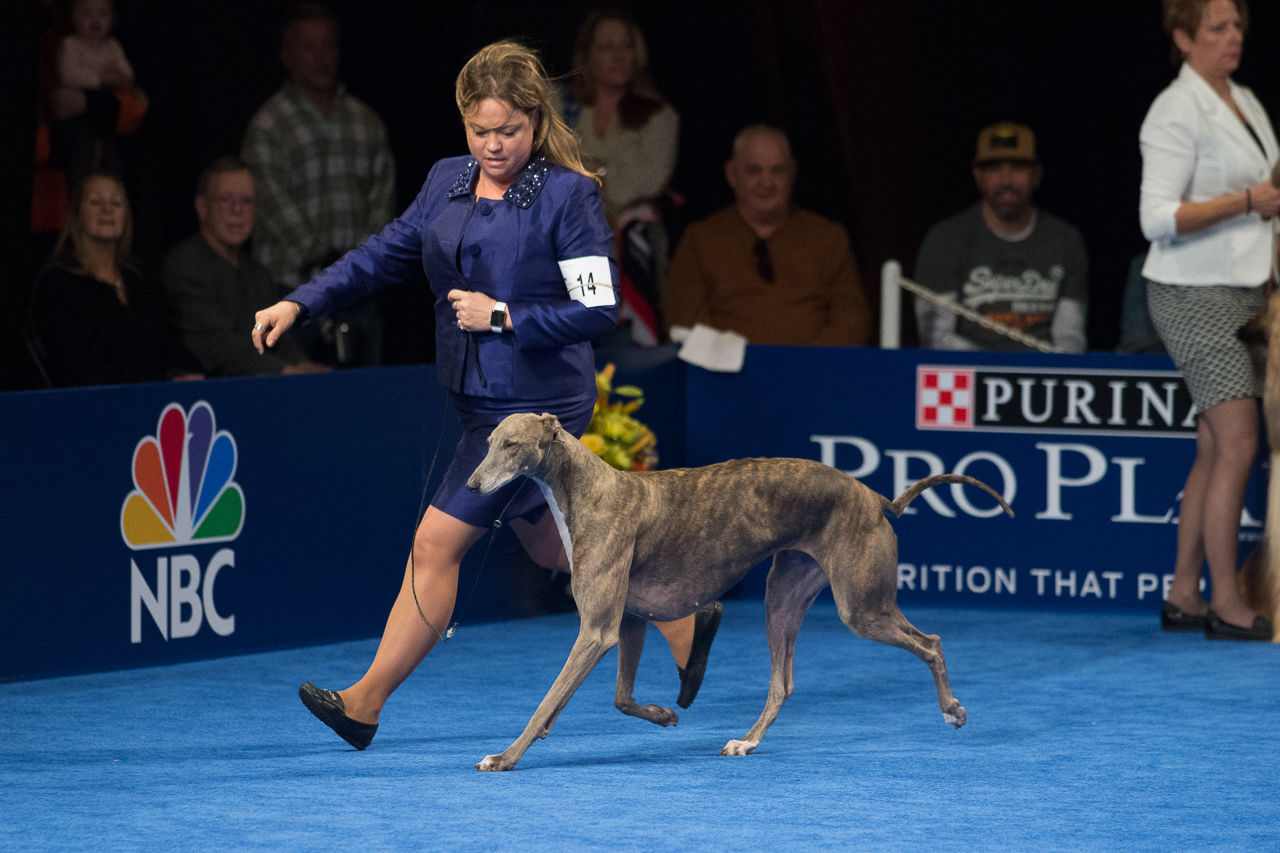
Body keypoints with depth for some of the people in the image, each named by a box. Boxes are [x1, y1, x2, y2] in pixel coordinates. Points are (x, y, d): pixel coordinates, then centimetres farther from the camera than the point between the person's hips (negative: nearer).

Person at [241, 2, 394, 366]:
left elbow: (383, 194, 10)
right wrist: (320, 263, -16)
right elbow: (274, 205, -9)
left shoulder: (367, 122, 15)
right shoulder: (267, 127, -1)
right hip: (294, 290, -5)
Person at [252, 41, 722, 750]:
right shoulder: (447, 181, 7)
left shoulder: (568, 194, -13)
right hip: (482, 399, 8)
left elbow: (600, 309, -15)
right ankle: (684, 620, 35)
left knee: (437, 544, -7)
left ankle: (365, 702, -2)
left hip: (533, 404, -8)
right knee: (554, 547, 18)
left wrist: (503, 316, -20)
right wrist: (299, 304, 1)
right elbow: (384, 254, 12)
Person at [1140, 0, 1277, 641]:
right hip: (1194, 295, -9)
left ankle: (1183, 597, 13)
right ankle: (1225, 605, -10)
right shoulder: (1176, 112, -12)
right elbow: (1160, 219, -19)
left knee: (1215, 450, 8)